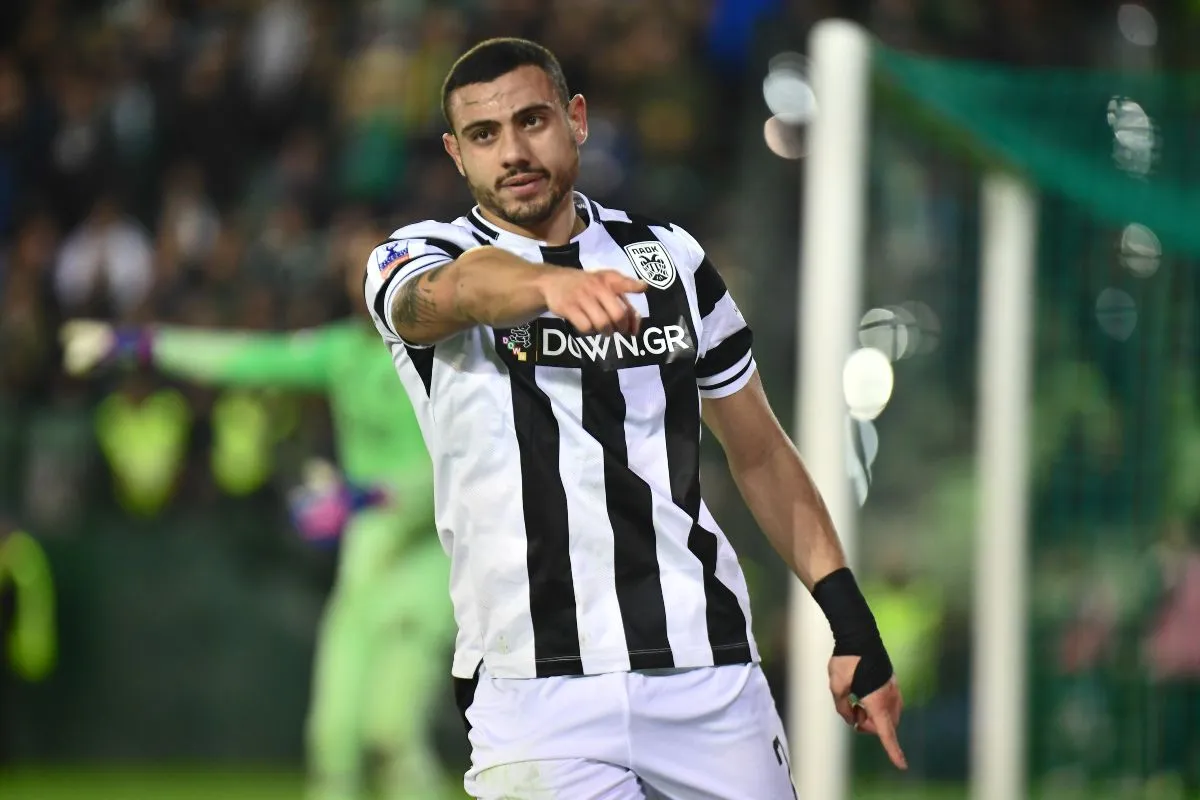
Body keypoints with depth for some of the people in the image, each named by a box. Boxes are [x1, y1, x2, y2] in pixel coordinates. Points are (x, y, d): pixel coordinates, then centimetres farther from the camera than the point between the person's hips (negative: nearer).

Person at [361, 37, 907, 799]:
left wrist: (853, 623, 11)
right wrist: (552, 286, -47)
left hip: (708, 676, 3)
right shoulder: (419, 259, 2)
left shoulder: (671, 256, 13)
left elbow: (760, 453, 20)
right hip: (536, 693, -3)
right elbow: (462, 289, -24)